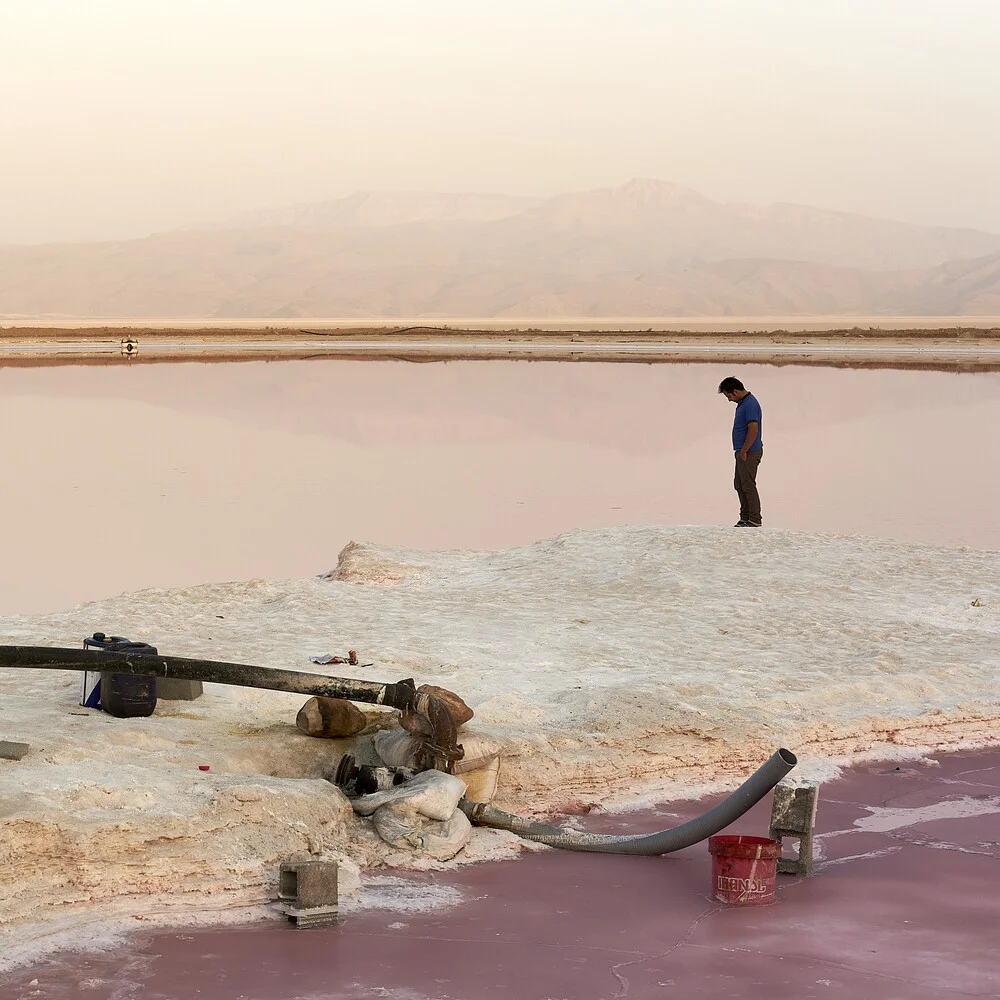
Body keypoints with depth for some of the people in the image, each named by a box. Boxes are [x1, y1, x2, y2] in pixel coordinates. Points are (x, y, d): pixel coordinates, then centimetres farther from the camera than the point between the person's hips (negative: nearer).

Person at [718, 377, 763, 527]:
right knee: (739, 484, 14)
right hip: (743, 452, 11)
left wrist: (744, 451, -19)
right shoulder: (742, 403, 14)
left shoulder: (750, 404, -19)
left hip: (749, 453, -11)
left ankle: (754, 520, -1)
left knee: (748, 485, -6)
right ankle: (745, 518, 20)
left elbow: (753, 430, -25)